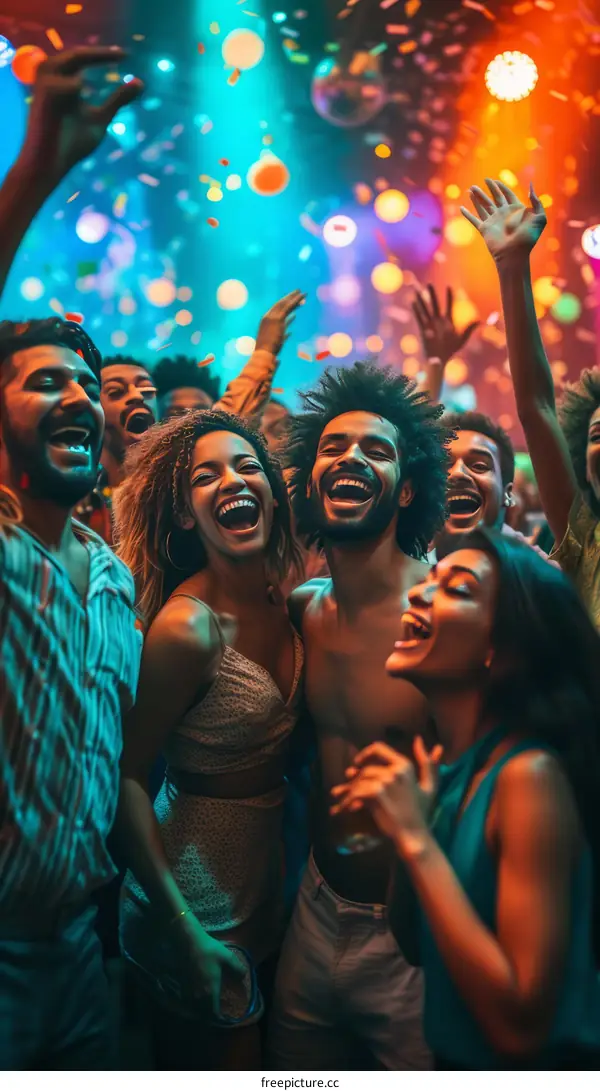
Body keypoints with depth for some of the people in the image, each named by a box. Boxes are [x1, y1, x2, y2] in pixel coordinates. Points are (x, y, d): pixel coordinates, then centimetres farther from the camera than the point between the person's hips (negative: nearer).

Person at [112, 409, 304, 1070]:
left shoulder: (287, 605, -2)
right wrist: (186, 932, -20)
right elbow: (127, 775, -20)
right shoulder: (188, 627, -24)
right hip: (198, 895, -7)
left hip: (266, 883, 7)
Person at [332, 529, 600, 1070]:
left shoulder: (529, 775, -23)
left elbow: (521, 1026, -26)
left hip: (536, 1070, -6)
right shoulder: (442, 766, -3)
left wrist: (415, 839, -25)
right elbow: (421, 945, 5)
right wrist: (388, 831, -9)